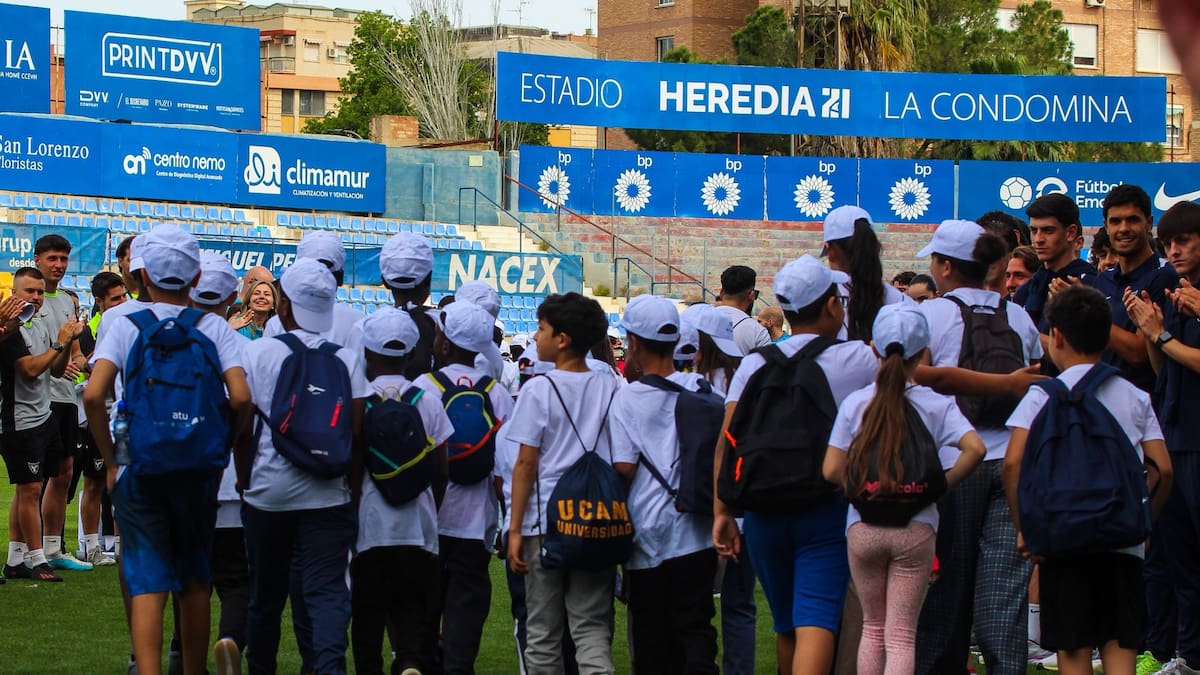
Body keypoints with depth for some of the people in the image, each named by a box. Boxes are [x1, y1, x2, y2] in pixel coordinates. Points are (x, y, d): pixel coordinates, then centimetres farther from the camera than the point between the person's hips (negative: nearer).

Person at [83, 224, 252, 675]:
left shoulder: (125, 325, -3)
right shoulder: (215, 329, -1)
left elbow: (93, 396, -14)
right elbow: (240, 399, -14)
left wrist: (111, 461, -3)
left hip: (139, 470, -1)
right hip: (199, 470, 1)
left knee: (148, 586, -2)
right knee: (195, 582, 15)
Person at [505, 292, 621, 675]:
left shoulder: (538, 390, -7)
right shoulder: (611, 389, 4)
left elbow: (526, 464, -6)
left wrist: (515, 529, -2)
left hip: (545, 523, -3)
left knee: (543, 632, 7)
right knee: (592, 627, 3)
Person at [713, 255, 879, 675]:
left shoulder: (756, 364, 3)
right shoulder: (859, 360, -3)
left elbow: (726, 442, -4)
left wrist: (721, 513, -2)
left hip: (764, 510, 3)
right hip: (826, 508, -3)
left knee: (786, 626, 17)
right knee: (816, 623, -12)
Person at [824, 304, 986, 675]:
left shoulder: (855, 403, -3)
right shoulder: (935, 404, -4)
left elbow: (831, 470, -7)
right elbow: (975, 449, -18)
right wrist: (942, 485, -4)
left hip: (863, 528, 1)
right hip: (915, 528, -1)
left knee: (873, 628, 17)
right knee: (901, 636, 1)